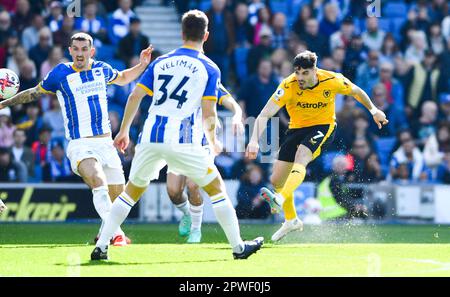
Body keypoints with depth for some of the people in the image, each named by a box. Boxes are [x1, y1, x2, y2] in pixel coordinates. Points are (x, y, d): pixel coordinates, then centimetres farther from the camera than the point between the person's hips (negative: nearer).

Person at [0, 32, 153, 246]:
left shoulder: (102, 69, 9)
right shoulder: (60, 74, -2)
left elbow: (122, 78, 31)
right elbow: (35, 93, 13)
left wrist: (142, 65, 17)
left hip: (105, 143, 5)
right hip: (80, 145, -5)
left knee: (118, 194, 7)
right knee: (99, 182, -30)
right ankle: (114, 233, -34)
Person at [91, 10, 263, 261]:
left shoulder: (160, 62, 15)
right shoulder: (209, 68, 4)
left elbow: (135, 96, 9)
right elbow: (209, 113, -2)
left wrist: (124, 131, 19)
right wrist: (213, 142, 15)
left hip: (151, 138, 3)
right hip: (184, 141, -3)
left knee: (131, 191, 16)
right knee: (216, 188, 12)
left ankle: (101, 247, 8)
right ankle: (238, 247, 14)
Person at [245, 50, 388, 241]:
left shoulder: (332, 81, -19)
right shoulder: (288, 86, -22)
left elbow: (356, 91, 4)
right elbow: (265, 114, -29)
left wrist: (373, 110, 13)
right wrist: (254, 140, -43)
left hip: (323, 127, -3)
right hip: (297, 129, 3)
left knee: (300, 158, -35)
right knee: (276, 180, 4)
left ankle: (280, 199, -53)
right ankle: (291, 220, 28)